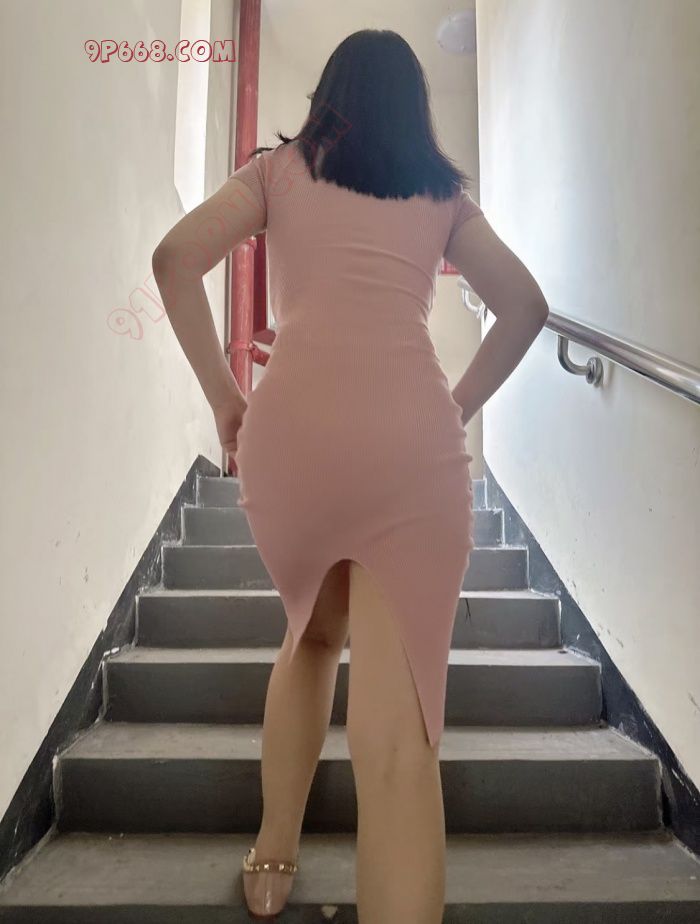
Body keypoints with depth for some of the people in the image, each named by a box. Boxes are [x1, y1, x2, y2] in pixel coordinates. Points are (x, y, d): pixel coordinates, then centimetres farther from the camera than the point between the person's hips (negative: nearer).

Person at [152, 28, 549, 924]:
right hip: (411, 436, -1)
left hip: (288, 428, 1)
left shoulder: (279, 167, 19)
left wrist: (224, 398, 8)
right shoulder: (443, 191, 22)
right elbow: (525, 307, 18)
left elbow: (175, 259, 4)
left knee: (311, 632, 26)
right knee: (398, 728, -3)